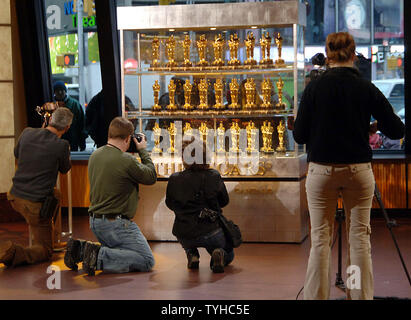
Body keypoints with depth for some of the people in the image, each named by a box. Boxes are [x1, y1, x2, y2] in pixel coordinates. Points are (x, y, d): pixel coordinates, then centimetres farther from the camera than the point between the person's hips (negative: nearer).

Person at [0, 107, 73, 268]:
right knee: (44, 251, 5)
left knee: (55, 195, 37)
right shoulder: (61, 145, -18)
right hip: (36, 204, -7)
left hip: (16, 197, 7)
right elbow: (64, 169, 3)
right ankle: (13, 253, -22)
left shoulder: (27, 133, -3)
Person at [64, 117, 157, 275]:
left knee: (120, 250, 25)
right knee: (147, 261, -4)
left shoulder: (95, 155, 5)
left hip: (95, 220, 9)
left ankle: (81, 249, 7)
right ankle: (99, 257, -17)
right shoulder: (126, 160, -20)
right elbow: (151, 177, -5)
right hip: (115, 223, -9)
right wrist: (143, 151, 7)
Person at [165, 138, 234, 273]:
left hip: (184, 236, 2)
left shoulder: (174, 179, -8)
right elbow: (224, 201, 6)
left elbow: (170, 204, 9)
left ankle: (192, 255, 14)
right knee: (229, 255, 29)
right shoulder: (214, 177, -9)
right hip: (211, 233, -1)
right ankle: (218, 253, -7)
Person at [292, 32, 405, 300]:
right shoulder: (367, 88, -3)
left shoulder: (315, 87, -6)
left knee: (321, 240, 4)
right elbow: (396, 130, 0)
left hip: (322, 170, -1)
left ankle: (316, 297, 7)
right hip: (359, 170, 1)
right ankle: (362, 296, 9)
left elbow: (299, 135, -4)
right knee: (360, 238, 7)